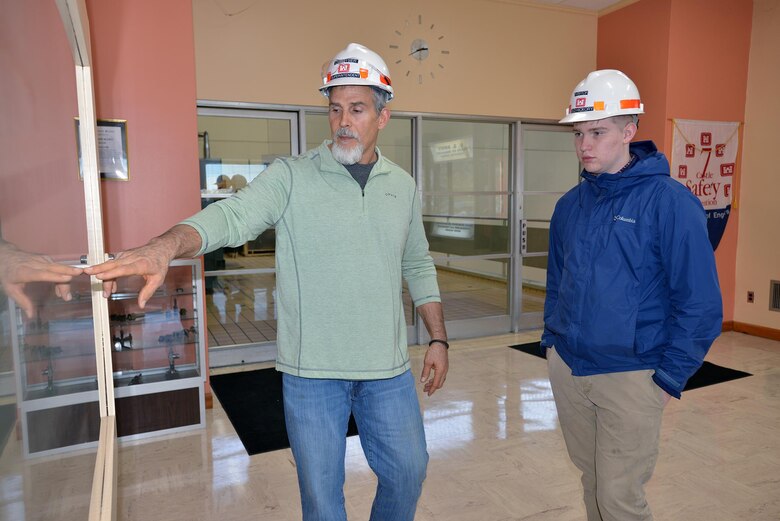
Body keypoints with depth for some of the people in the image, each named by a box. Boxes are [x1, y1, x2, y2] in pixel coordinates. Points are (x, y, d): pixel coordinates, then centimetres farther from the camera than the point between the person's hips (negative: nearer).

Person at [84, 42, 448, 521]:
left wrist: (438, 339, 10)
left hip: (388, 368, 3)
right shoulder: (291, 177, -8)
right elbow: (231, 215, -23)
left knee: (408, 470, 18)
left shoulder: (403, 186, 5)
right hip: (312, 371, -3)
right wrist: (164, 247, -43)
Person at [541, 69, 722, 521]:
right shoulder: (570, 205, 5)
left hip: (630, 376, -5)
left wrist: (669, 377, -11)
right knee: (592, 481, 21)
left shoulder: (669, 201, -13)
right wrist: (552, 340, 10)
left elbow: (701, 303, -12)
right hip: (566, 369, 6)